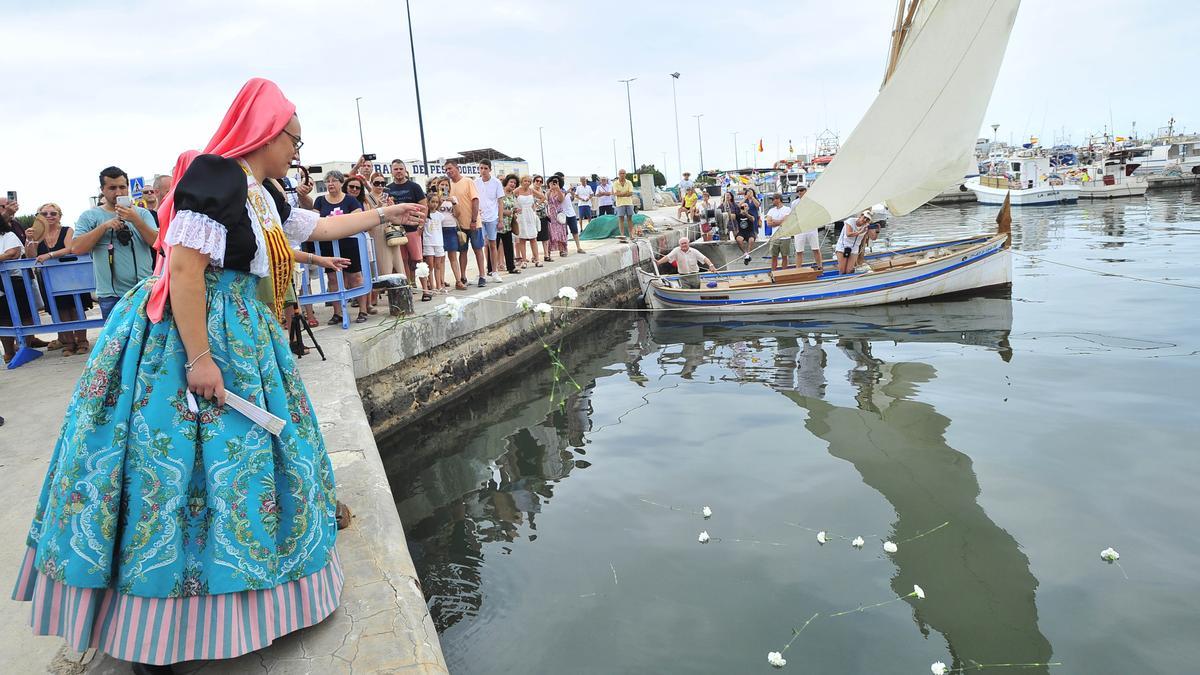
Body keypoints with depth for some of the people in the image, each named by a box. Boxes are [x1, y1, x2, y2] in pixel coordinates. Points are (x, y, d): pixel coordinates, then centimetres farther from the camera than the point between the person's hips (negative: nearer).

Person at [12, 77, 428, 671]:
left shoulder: (262, 193, 11)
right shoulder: (213, 176, -16)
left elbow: (321, 226, 26)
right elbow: (184, 270, -22)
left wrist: (386, 214, 28)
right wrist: (201, 358, -24)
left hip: (241, 335, 10)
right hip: (189, 337, -10)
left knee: (241, 457, 16)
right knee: (178, 467, -4)